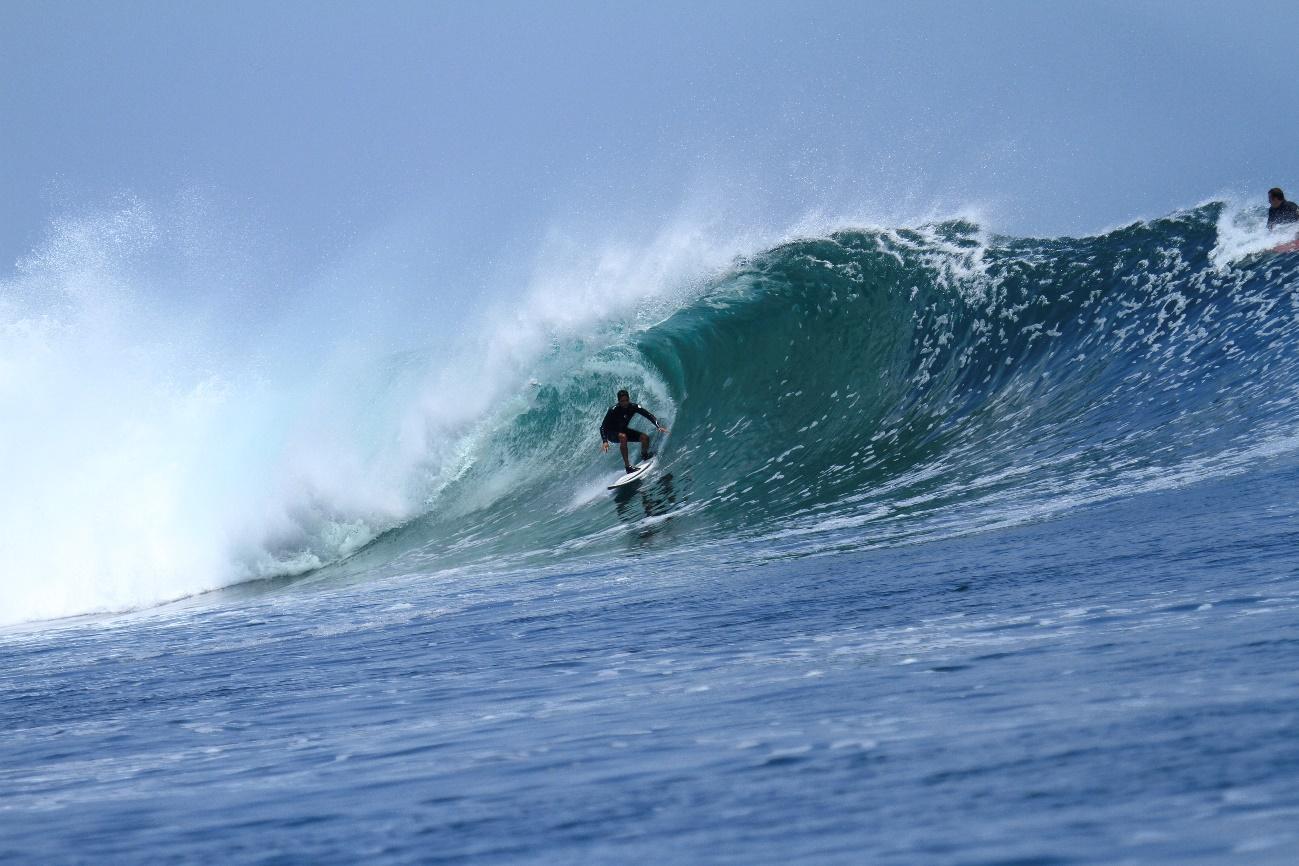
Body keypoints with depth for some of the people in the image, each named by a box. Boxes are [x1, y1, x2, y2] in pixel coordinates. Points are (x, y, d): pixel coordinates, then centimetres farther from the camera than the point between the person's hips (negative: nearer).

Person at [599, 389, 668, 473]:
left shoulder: (633, 407, -17)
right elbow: (603, 426, -29)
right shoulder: (613, 410, -28)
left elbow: (649, 415, -11)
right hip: (611, 434, -5)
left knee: (645, 437, -12)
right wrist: (605, 441, -42)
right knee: (623, 437, -38)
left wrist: (659, 427, -26)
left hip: (623, 430, 5)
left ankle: (644, 456, 20)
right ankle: (627, 466, -38)